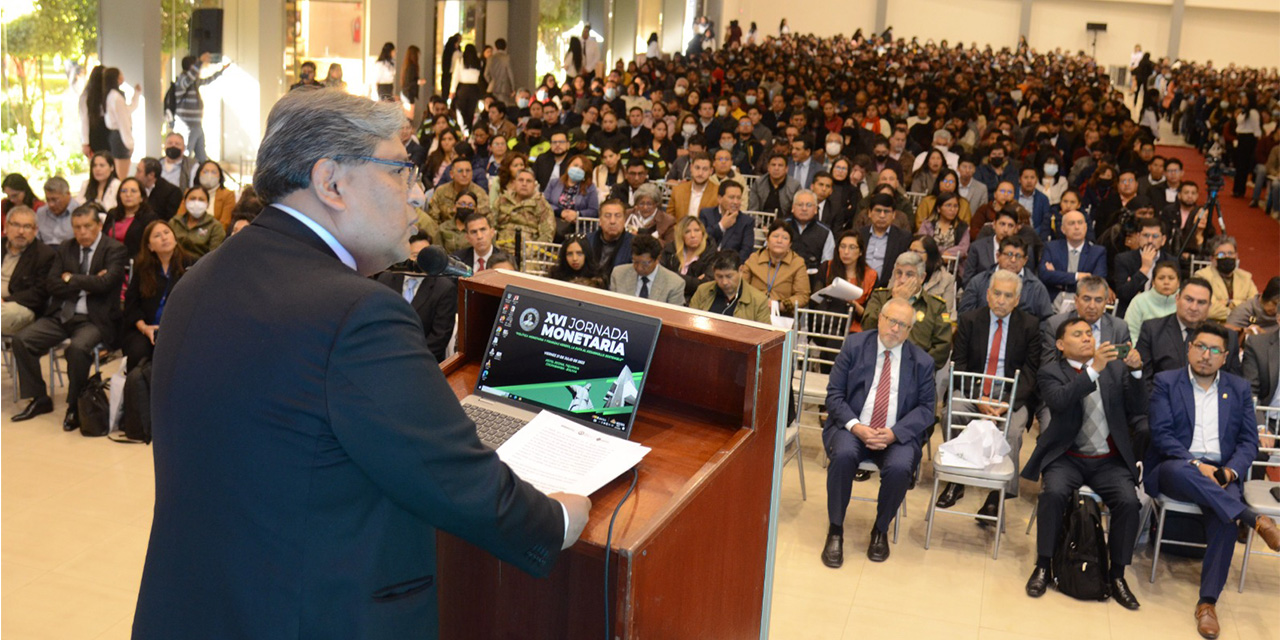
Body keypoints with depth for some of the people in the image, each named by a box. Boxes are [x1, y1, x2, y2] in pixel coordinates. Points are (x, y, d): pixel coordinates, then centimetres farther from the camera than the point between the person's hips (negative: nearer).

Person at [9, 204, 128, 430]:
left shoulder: (115, 250, -4)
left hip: (94, 318, -6)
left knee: (77, 348, -34)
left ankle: (75, 407, -13)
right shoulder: (65, 249, 14)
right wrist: (86, 283, -10)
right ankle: (39, 399, 2)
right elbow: (53, 286, 3)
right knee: (21, 339, -11)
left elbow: (104, 284, -18)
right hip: (61, 315, 6)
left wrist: (71, 279, -5)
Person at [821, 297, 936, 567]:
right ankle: (835, 530, -17)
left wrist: (894, 433, -15)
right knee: (844, 455, -33)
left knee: (899, 467, -31)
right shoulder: (854, 346, 4)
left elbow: (925, 408, 3)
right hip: (851, 427, 0)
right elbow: (834, 394, 0)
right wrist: (855, 426, -18)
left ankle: (881, 531, -4)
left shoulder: (922, 362, 6)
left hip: (897, 435, 1)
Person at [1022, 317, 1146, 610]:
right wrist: (1093, 370, -28)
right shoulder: (1051, 372, 2)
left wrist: (1136, 372, -14)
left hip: (1110, 461, 2)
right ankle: (1043, 566, -13)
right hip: (1068, 457, -2)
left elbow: (1137, 410, 1)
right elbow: (1059, 401, -21)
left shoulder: (1116, 367, 10)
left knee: (1129, 501, -23)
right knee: (1054, 493, -30)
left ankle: (1117, 575, -6)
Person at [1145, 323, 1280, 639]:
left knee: (1226, 518, -31)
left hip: (1221, 473, 2)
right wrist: (1196, 464, -19)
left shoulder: (1239, 388, 14)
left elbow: (1249, 440, 9)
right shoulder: (1166, 382, 5)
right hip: (1174, 469, -2)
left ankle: (1208, 602, -25)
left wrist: (1231, 471, -11)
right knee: (1180, 470, -40)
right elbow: (1161, 434, -5)